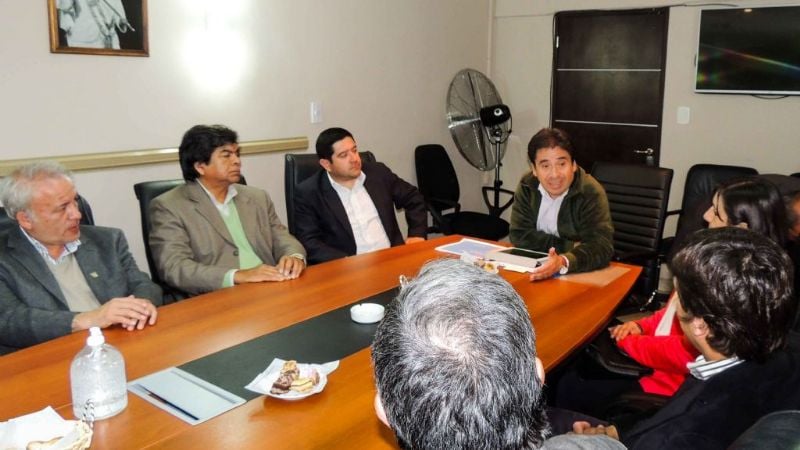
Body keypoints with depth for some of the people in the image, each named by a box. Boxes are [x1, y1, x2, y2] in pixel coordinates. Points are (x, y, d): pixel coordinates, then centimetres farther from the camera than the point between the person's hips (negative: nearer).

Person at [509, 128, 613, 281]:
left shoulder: (591, 193, -16)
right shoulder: (527, 186, -6)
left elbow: (602, 246, -25)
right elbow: (519, 235, -10)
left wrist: (563, 262, -42)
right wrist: (570, 246, -17)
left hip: (579, 273, -1)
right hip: (534, 268, 2)